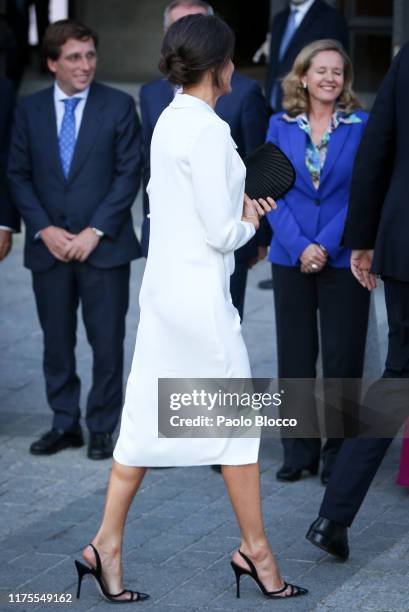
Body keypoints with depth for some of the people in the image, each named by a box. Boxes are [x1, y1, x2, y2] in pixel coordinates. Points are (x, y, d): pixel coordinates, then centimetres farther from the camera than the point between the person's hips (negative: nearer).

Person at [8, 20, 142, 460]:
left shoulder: (118, 106, -1)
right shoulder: (30, 110, 6)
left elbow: (129, 174, -4)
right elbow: (19, 175, 6)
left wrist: (94, 231, -11)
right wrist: (44, 230, -7)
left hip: (103, 245, -2)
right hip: (48, 247, 2)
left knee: (107, 341, 1)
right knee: (56, 341, 9)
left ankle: (102, 428, 12)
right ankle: (64, 424, 20)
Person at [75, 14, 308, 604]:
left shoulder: (170, 120, 8)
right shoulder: (209, 130, -19)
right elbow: (221, 232, -18)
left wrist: (235, 204, 13)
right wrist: (247, 224, 2)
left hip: (165, 285, 8)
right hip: (200, 293, -8)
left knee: (147, 418, 11)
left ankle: (107, 545, 13)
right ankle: (255, 550, 18)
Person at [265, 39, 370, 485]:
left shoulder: (362, 126, -2)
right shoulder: (281, 127, 4)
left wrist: (326, 245, -14)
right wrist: (299, 246, -11)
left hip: (343, 259, -2)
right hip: (291, 258, 2)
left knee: (342, 356, 1)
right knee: (294, 356, 6)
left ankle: (338, 452, 11)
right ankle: (298, 451, 16)